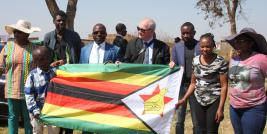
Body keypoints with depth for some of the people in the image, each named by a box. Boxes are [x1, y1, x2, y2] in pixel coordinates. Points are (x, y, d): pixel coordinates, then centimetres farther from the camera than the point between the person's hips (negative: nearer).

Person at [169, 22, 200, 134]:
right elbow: (174, 66, 6)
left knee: (197, 120, 7)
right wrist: (172, 66, -16)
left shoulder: (200, 46, -2)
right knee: (179, 120, 8)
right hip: (181, 85, 1)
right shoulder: (176, 46, 3)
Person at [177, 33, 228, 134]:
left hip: (214, 101, -5)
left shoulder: (221, 62, -11)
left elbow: (224, 86, -12)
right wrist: (184, 99, 4)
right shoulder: (195, 60, 4)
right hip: (198, 100, 5)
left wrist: (220, 108, -15)